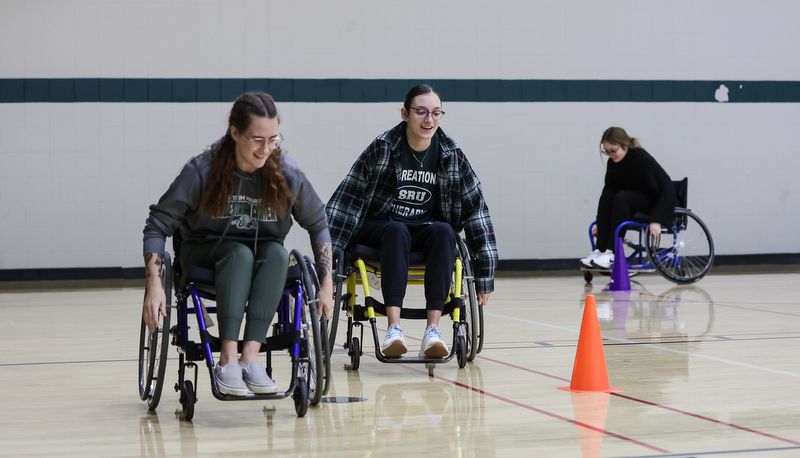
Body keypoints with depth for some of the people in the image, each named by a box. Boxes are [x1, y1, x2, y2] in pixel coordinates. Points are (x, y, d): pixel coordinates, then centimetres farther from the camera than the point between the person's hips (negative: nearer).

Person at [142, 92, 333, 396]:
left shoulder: (287, 175, -11)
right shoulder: (202, 171, -18)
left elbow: (318, 224, 5)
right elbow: (157, 225, -13)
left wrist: (327, 284, -1)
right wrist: (155, 286, -24)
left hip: (265, 260, 2)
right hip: (206, 254, -2)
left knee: (277, 252, -32)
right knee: (240, 253, -35)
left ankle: (250, 357, -40)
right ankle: (228, 360, -43)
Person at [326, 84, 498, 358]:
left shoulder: (452, 156, -4)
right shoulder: (382, 148, -11)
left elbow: (476, 211, -2)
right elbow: (346, 200, -14)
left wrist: (485, 277, -7)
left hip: (426, 230, 2)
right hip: (379, 227, -2)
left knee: (444, 231, -31)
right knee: (397, 231, -36)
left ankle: (432, 330, -40)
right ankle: (394, 329, -46)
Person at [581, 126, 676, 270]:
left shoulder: (642, 158, -21)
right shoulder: (612, 163, -3)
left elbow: (667, 187, -24)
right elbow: (609, 189, 7)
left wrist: (657, 220, -32)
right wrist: (600, 222, 2)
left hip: (654, 201, -6)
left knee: (622, 197, -31)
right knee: (607, 196, -21)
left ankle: (611, 253, -34)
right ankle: (600, 250, -24)